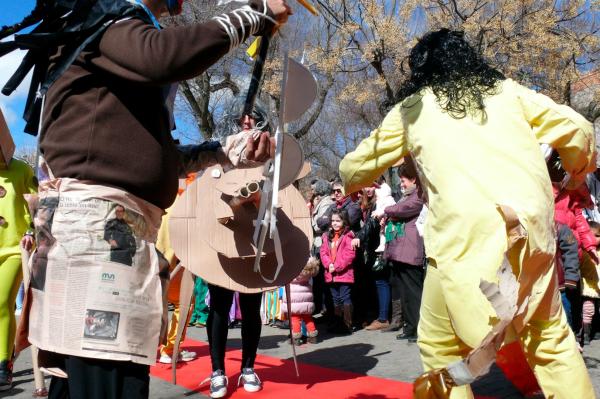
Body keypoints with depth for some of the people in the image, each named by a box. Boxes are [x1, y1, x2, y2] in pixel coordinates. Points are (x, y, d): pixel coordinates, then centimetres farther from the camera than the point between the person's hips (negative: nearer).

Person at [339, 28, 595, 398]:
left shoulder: (412, 108, 17)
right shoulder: (507, 90, 21)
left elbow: (355, 169, 25)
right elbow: (577, 129, 20)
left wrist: (349, 182, 48)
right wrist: (579, 170, 41)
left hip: (467, 233, -3)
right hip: (533, 227, 4)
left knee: (441, 348, 11)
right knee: (551, 339, 22)